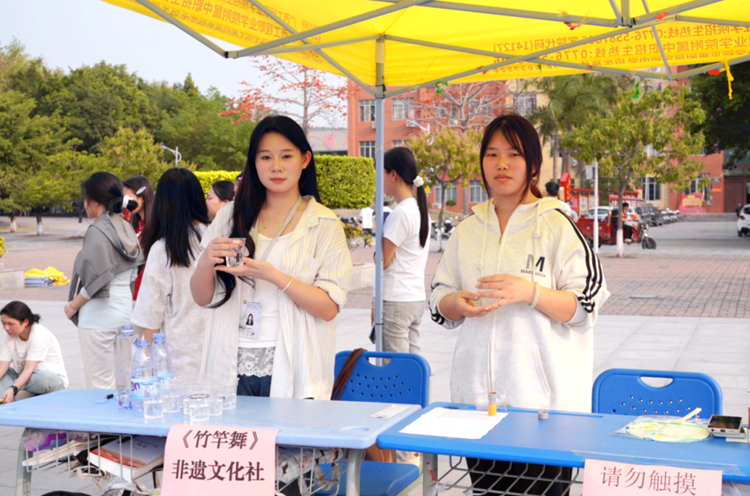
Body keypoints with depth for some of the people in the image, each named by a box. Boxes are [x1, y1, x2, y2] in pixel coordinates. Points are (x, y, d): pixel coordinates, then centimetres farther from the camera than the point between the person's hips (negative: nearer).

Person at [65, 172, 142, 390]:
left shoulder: (98, 231, -15)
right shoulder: (126, 229, 9)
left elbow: (95, 281, -17)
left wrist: (73, 306, -3)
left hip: (99, 315, -8)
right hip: (125, 309, 8)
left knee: (100, 385, -3)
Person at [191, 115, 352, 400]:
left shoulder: (324, 225, 1)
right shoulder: (230, 218, 10)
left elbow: (329, 308, -9)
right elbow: (202, 298, 9)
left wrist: (273, 276, -19)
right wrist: (205, 264, -11)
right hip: (231, 368, 2)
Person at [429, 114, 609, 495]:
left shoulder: (557, 227, -2)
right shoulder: (468, 231, 13)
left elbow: (585, 308, -6)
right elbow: (439, 303, 15)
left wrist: (530, 292, -21)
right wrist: (458, 304, -7)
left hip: (542, 396, -4)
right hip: (477, 392, 4)